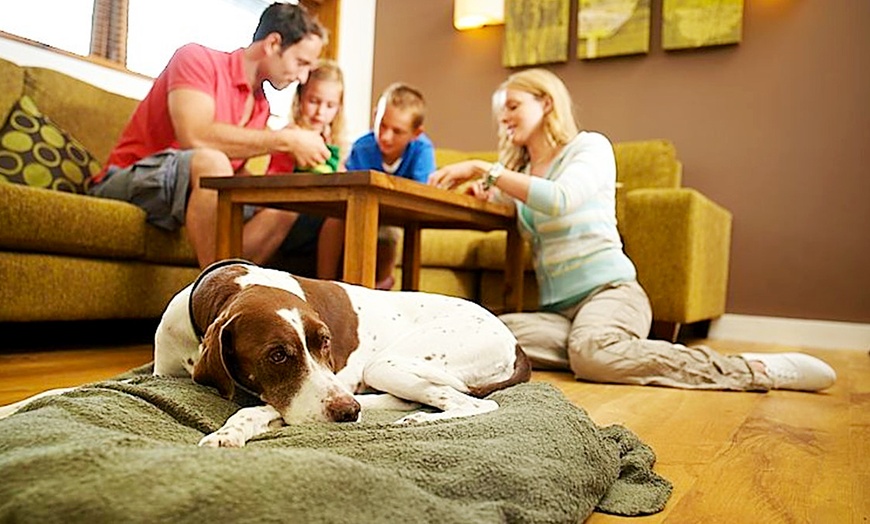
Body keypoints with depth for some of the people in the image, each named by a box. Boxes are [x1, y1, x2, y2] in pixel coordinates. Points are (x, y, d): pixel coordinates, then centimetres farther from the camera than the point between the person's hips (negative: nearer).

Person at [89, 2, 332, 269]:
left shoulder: (261, 106, 11)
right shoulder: (197, 58, -8)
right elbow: (195, 137, -27)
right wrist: (285, 140, -22)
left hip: (199, 194, 7)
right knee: (212, 161, -34)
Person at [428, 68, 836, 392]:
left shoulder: (590, 146, 1)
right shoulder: (517, 171, 23)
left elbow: (559, 200, -20)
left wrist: (484, 169, -19)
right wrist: (484, 191, 0)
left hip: (609, 292, -5)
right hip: (557, 309, 5)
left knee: (591, 352, -39)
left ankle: (752, 370, -23)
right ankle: (621, 353, -19)